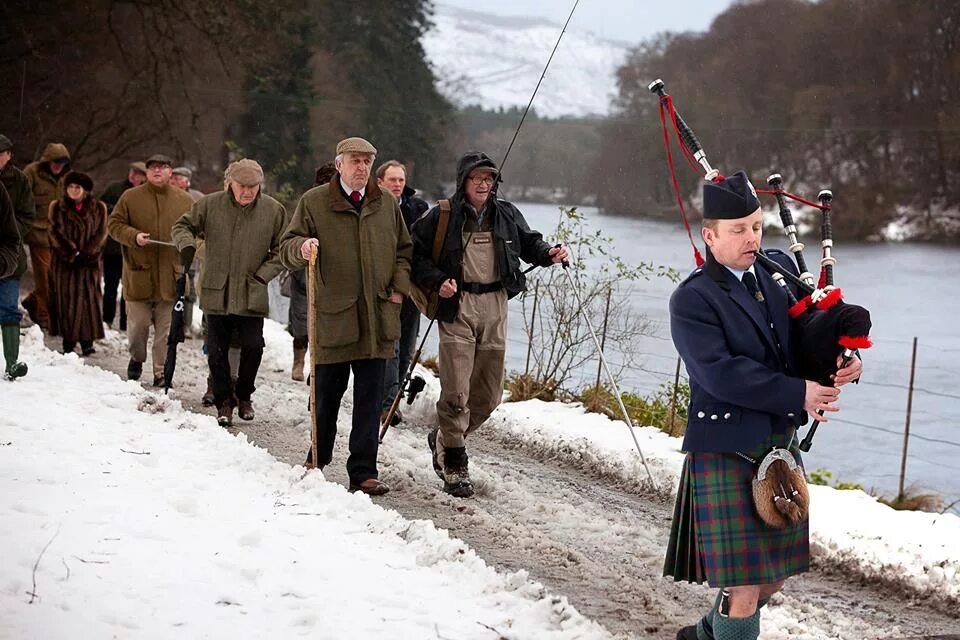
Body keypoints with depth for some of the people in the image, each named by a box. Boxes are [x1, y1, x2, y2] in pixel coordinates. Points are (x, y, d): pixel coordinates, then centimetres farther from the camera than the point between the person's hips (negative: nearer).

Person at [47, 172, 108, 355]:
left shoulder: (98, 208, 6)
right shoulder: (57, 207, 6)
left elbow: (101, 234, 1)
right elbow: (55, 233, -1)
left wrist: (85, 254, -10)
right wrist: (72, 253, -11)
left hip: (89, 261, 0)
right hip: (63, 261, 0)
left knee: (88, 298, -5)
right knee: (65, 299, -1)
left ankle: (87, 341, -3)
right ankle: (68, 342, 3)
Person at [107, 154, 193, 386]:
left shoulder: (184, 201, 6)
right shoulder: (131, 197, 2)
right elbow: (114, 224, 4)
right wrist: (134, 236, -13)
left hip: (170, 276, 1)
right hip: (139, 273, -1)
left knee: (166, 328, 3)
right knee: (137, 323, 6)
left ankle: (162, 372, 13)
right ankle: (137, 359, 32)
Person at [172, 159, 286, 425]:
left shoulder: (274, 210, -3)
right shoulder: (210, 205, -3)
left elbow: (281, 250, 6)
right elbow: (183, 225, 11)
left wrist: (263, 274, -5)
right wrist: (187, 245, -9)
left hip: (252, 294, -1)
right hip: (217, 292, 1)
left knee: (253, 347, -6)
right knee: (217, 351, 4)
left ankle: (244, 395, 19)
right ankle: (224, 401, 21)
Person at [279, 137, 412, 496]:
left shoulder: (386, 204, 11)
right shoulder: (314, 203, 1)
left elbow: (404, 249, 22)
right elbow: (287, 249, 1)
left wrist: (399, 286, 7)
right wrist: (302, 248, -22)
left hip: (376, 318, 2)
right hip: (332, 316, -2)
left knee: (369, 399, 0)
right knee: (326, 395, 8)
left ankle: (363, 473, 3)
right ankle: (318, 459, 28)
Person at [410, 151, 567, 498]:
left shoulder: (506, 215, 10)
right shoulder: (441, 217, -2)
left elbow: (528, 242, 23)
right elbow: (415, 255, 2)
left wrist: (548, 254, 3)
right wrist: (437, 280, -13)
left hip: (495, 307, 4)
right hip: (457, 306, -4)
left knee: (488, 395, 8)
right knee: (456, 393, -10)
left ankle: (444, 439, 31)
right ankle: (454, 465, 0)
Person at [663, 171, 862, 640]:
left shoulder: (779, 269, 7)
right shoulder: (692, 300, -12)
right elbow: (719, 373, -22)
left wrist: (844, 359, -9)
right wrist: (798, 394, -24)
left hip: (780, 447, 7)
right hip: (727, 455, -7)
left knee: (773, 578, 18)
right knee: (743, 586, -5)